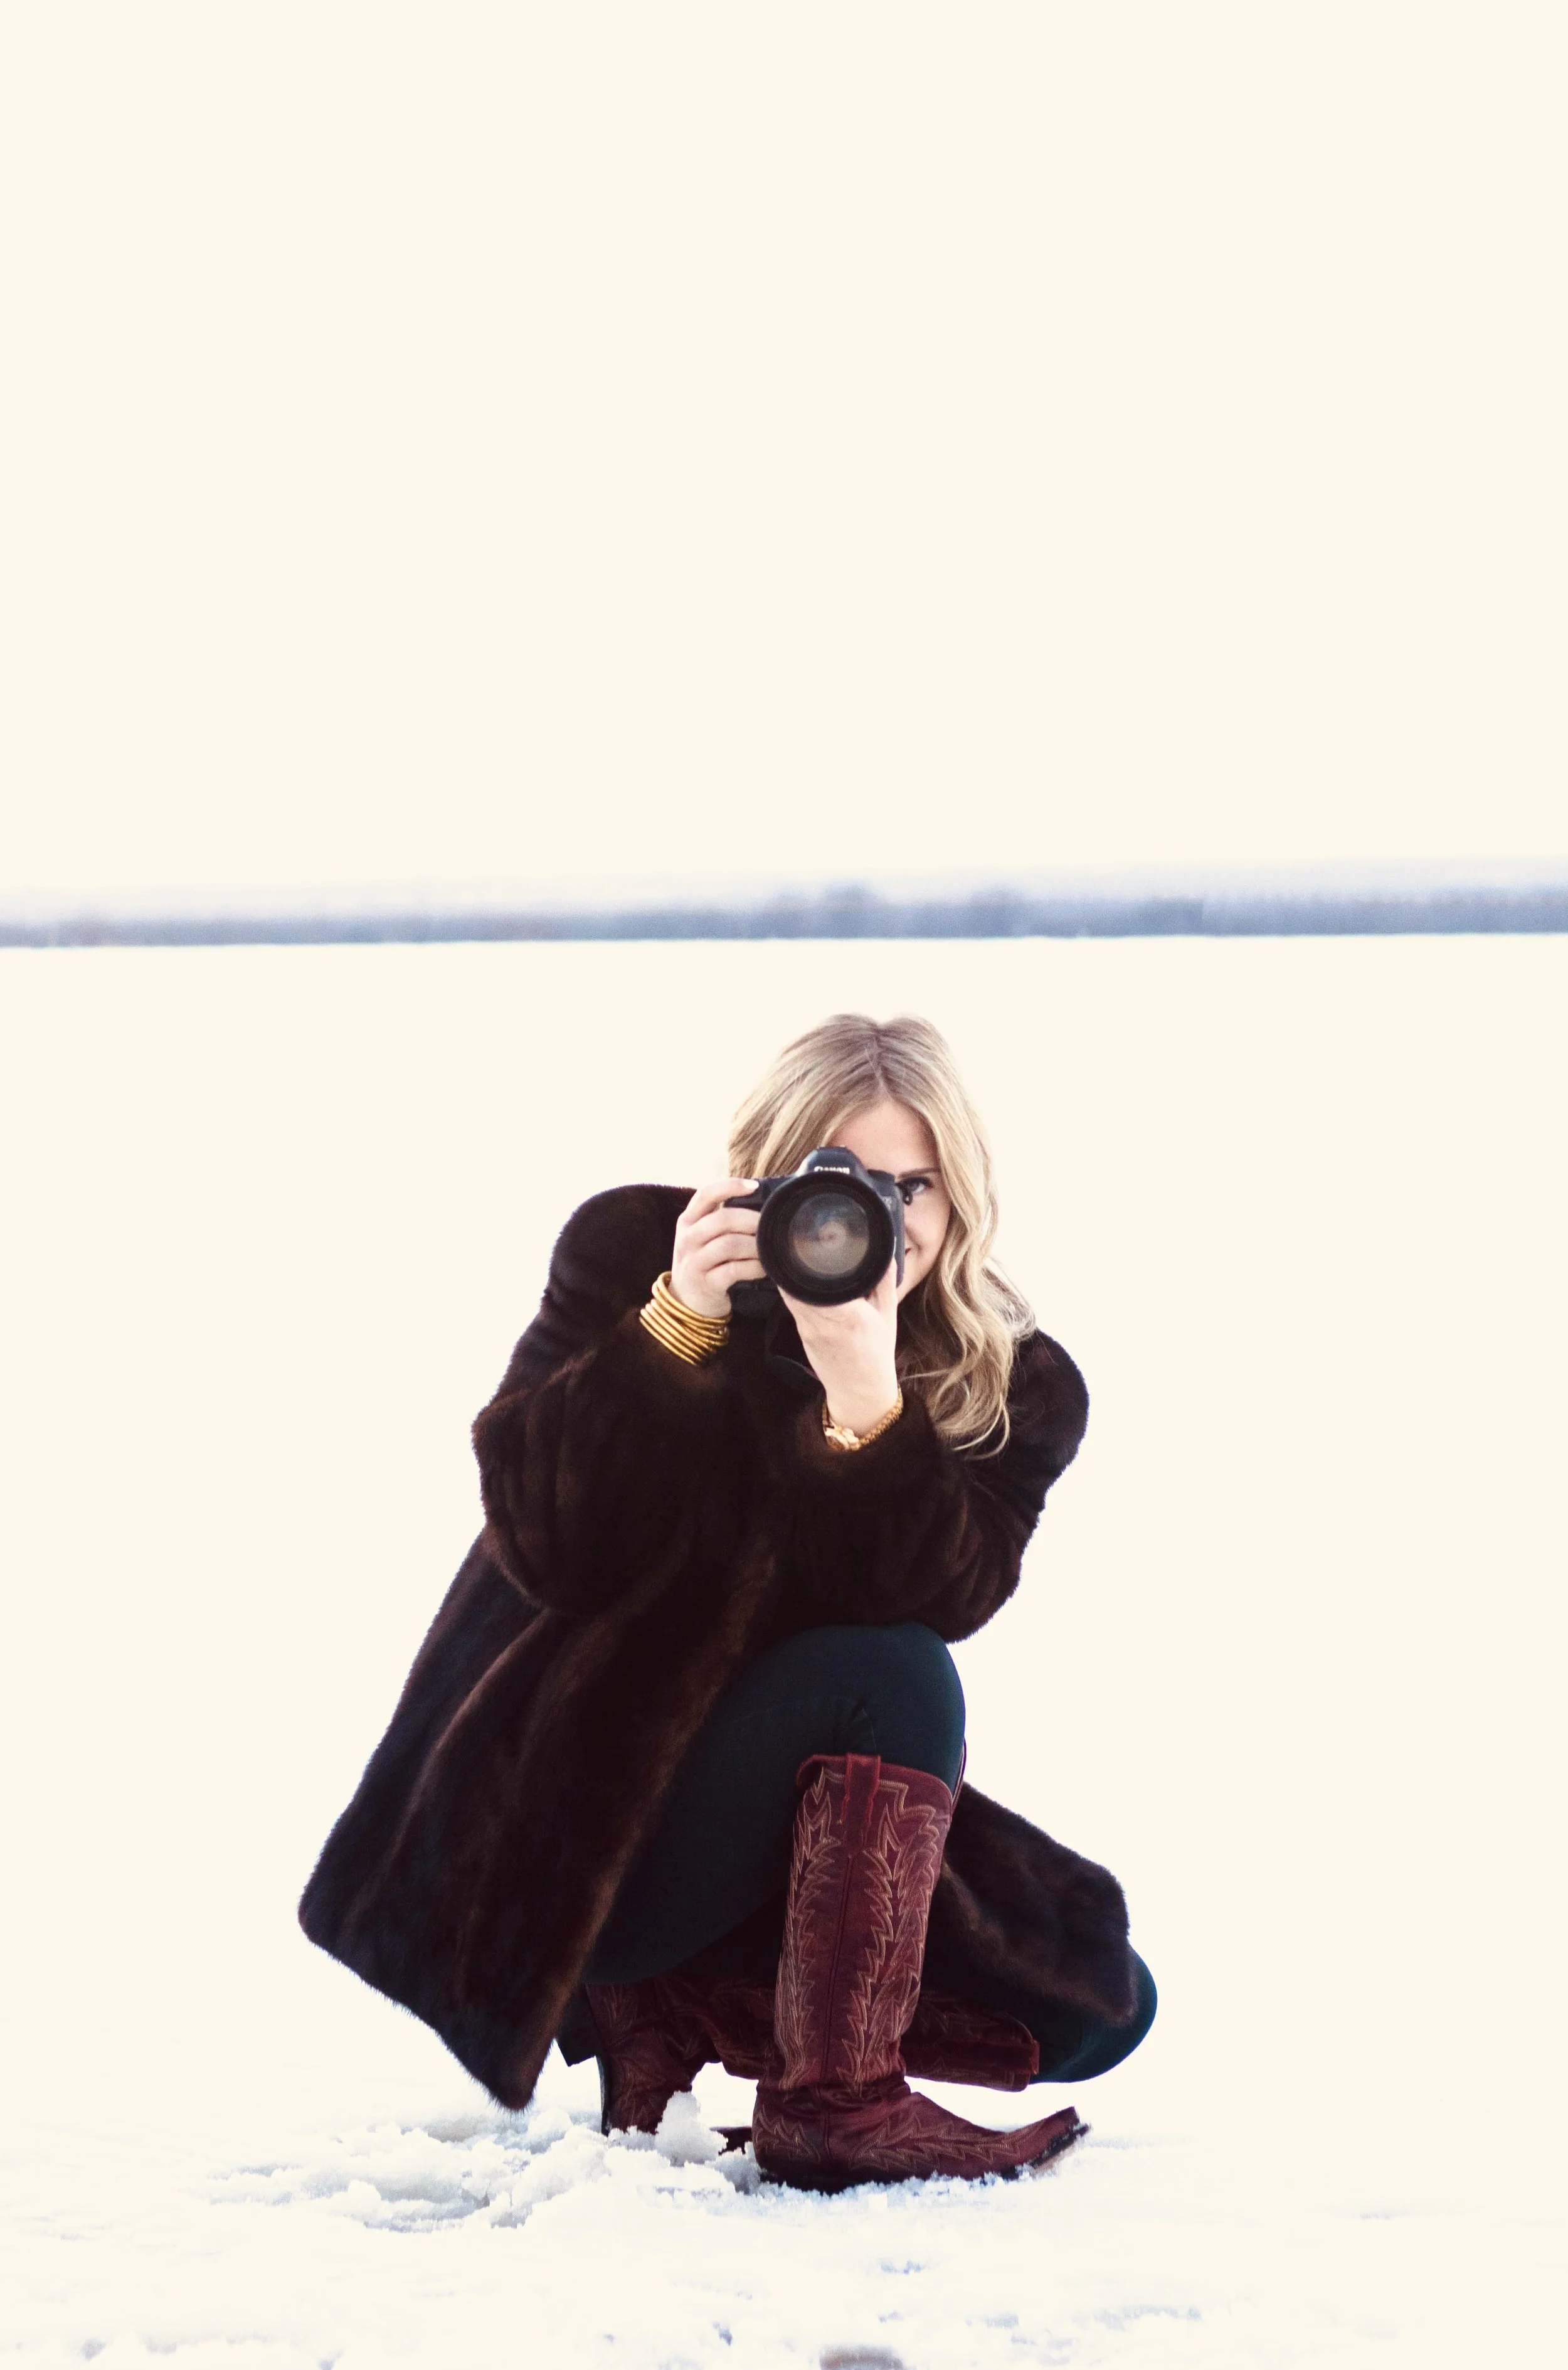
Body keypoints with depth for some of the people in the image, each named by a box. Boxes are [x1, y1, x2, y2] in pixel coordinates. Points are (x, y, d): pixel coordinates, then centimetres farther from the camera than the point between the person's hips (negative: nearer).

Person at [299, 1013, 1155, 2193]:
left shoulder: (1014, 1386, -4)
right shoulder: (631, 1253, -9)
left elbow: (927, 1598, -23)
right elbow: (545, 1548, -21)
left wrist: (866, 1397, -37)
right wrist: (673, 1329, -31)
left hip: (787, 1817, 5)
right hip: (568, 1819, -5)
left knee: (1102, 2002, -4)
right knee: (890, 1681, -28)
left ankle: (673, 2012, -3)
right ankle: (837, 2101, -24)